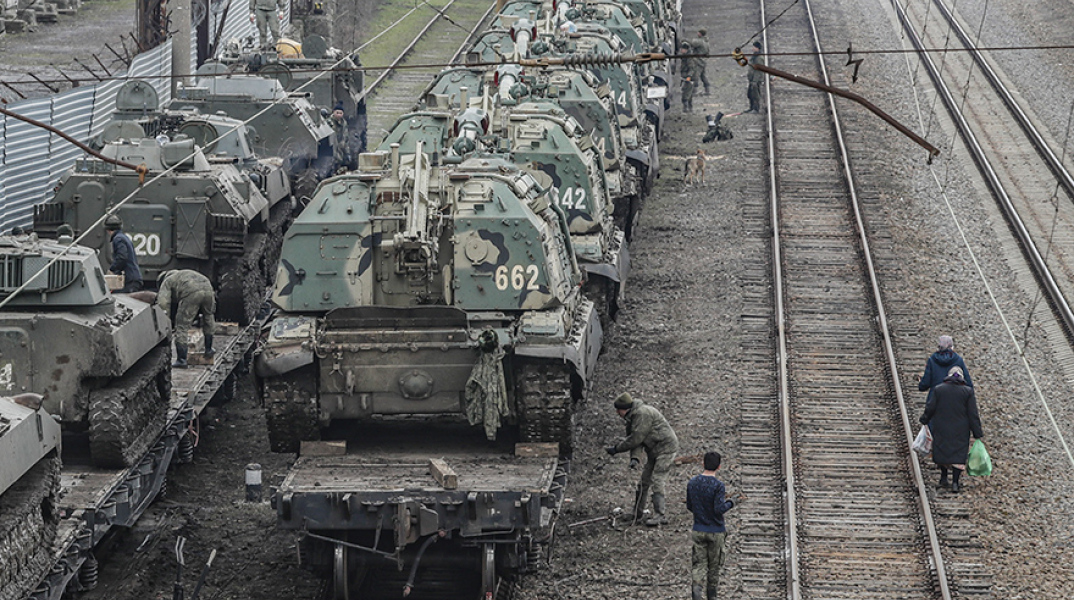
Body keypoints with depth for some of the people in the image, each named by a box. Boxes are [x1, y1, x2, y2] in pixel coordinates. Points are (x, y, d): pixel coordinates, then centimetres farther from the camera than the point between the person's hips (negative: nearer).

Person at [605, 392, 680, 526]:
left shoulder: (642, 414, -22)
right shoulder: (632, 417, 10)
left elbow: (636, 438, -24)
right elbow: (636, 440, 2)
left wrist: (616, 449, -16)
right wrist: (635, 458, -18)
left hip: (665, 448, -10)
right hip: (654, 450, 10)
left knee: (657, 481, -15)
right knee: (644, 480, 12)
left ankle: (661, 515, -13)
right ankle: (637, 513, 21)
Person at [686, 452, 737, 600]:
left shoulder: (692, 483, -1)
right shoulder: (718, 485, -16)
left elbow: (689, 507, 8)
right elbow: (719, 509, -22)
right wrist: (729, 503, -2)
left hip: (698, 531, 3)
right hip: (716, 532, -3)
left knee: (699, 563, 2)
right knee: (714, 564, 14)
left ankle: (696, 587, -24)